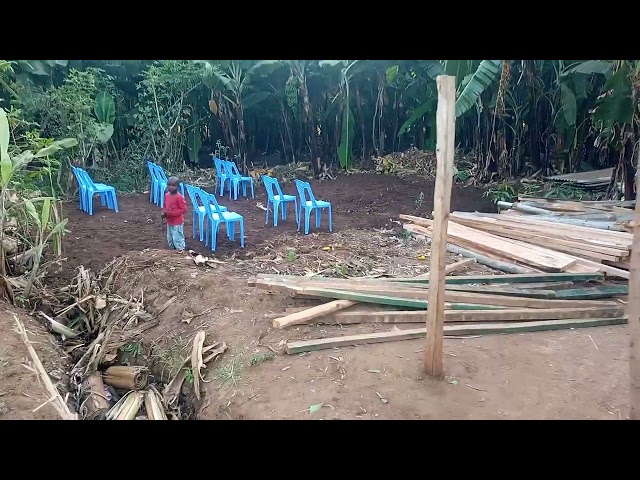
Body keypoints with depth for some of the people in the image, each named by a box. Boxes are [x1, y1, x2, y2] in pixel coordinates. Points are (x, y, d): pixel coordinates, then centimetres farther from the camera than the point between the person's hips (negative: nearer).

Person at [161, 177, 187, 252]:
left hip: (177, 223, -8)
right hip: (169, 222, 8)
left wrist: (171, 213, -23)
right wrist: (164, 213, -5)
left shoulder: (179, 197, -20)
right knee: (170, 239, 20)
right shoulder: (166, 195, 2)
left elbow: (183, 209, -20)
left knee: (177, 239, -1)